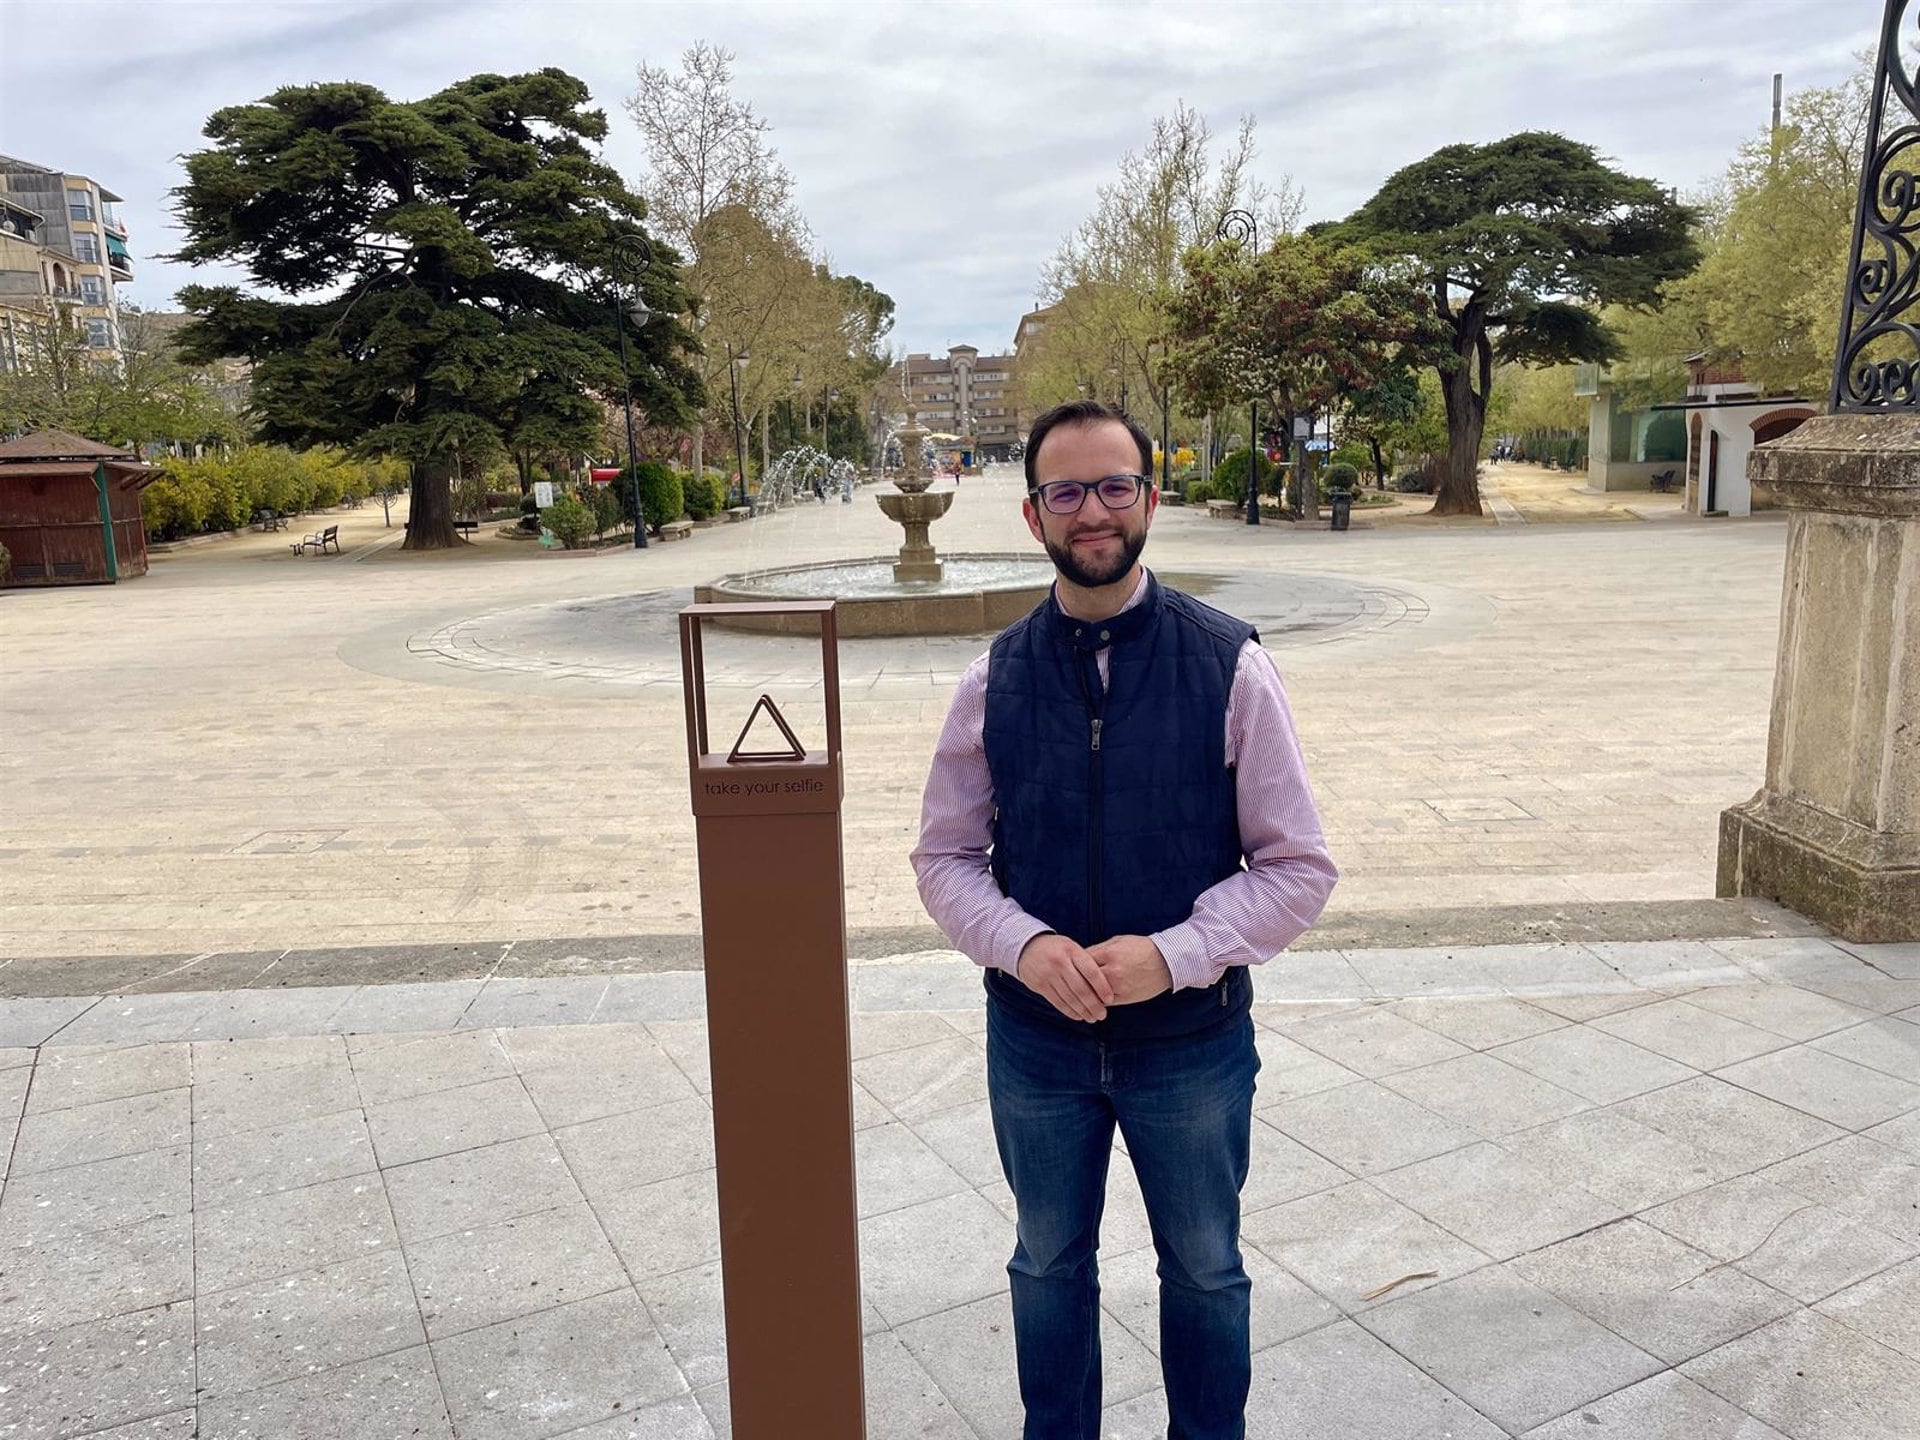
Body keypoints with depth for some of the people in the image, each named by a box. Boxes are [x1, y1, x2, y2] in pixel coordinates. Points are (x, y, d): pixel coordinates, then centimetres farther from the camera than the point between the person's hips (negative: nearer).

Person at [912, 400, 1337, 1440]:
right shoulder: (995, 678, -6)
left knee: (1205, 1274, 21)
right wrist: (1025, 946, -19)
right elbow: (944, 858, 0)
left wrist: (1171, 955, -22)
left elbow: (1298, 868, -9)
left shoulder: (1231, 668, -12)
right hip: (1035, 1034, 2)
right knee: (1047, 1266, 23)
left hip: (1192, 1034, -1)